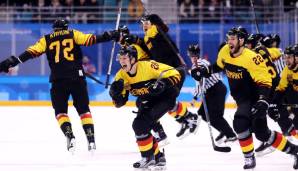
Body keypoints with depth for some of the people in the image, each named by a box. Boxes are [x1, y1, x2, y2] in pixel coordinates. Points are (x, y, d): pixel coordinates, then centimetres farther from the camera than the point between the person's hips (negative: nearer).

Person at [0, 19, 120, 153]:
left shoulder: (46, 40, 13)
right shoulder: (73, 34, 12)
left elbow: (32, 52, 3)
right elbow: (90, 39, -1)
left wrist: (12, 62, 1)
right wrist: (109, 36, 2)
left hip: (58, 80, 0)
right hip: (77, 77, 0)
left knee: (60, 111, 11)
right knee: (83, 109, 13)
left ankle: (69, 136, -11)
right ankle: (91, 139, 3)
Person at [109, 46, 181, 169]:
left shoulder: (148, 66, -28)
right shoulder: (121, 75, -8)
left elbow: (175, 75, -23)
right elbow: (119, 102, -4)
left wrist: (163, 84, -39)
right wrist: (115, 91, -24)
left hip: (165, 97, -8)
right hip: (146, 101, 8)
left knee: (140, 125, -21)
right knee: (140, 128, 2)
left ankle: (148, 157, -8)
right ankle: (158, 156, 20)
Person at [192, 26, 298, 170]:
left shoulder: (251, 58, -25)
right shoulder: (225, 52, -4)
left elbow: (264, 82, -25)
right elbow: (219, 65, 20)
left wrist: (263, 102, -34)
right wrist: (206, 71, 7)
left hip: (255, 99, -7)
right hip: (241, 99, 7)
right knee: (262, 134, 1)